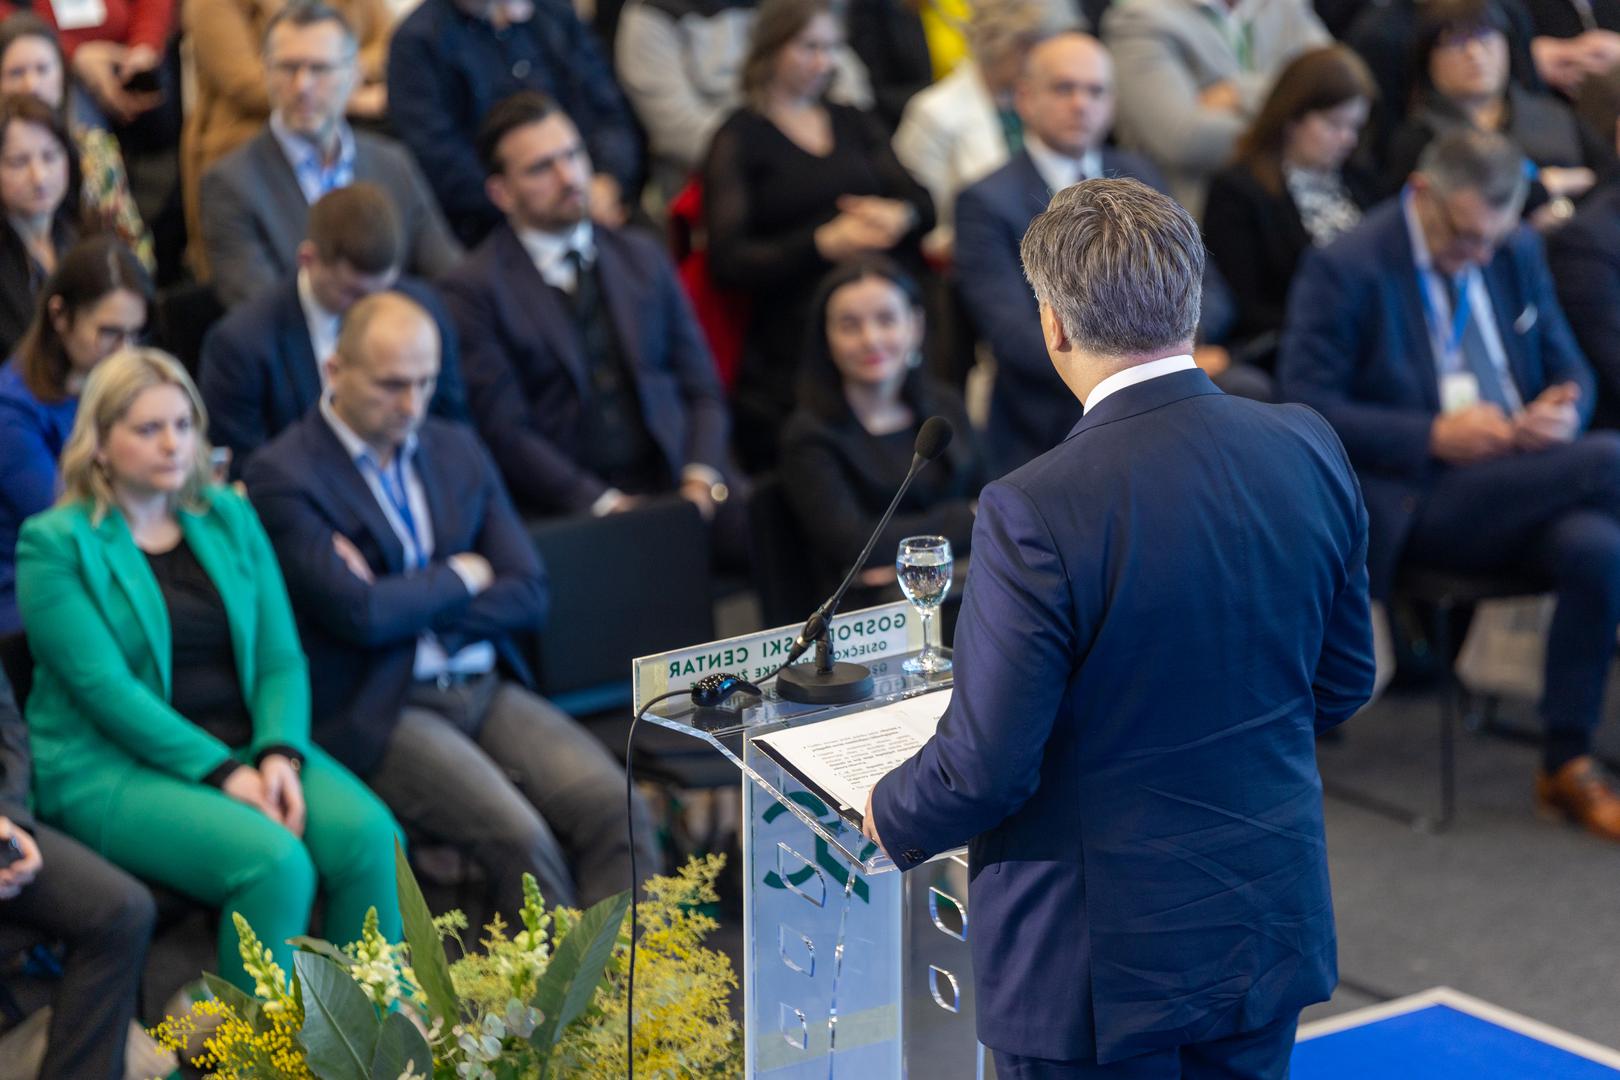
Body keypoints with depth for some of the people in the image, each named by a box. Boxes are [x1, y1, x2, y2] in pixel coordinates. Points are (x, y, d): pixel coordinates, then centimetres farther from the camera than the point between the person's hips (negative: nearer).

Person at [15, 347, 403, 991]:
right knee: (275, 862, -32)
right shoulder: (54, 544, -2)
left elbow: (281, 656, 9)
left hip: (247, 750, 5)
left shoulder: (230, 518, 14)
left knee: (368, 836, -24)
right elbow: (104, 688, -12)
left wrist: (279, 752, -11)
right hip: (112, 769, -5)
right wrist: (221, 772, -19)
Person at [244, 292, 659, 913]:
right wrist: (459, 577, 0)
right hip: (379, 713, -6)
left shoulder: (457, 451, 15)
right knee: (522, 837, -27)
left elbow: (528, 596, 7)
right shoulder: (284, 476, -5)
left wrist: (403, 606, -7)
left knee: (613, 807, -19)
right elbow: (360, 614, -17)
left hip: (488, 690, 6)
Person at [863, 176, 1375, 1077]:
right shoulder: (1309, 450, -6)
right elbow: (1342, 684, 6)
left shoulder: (1037, 514, -25)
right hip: (1270, 932, 6)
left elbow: (987, 764, -19)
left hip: (1098, 965, -5)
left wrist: (892, 819, 2)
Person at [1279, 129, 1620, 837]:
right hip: (1416, 507, -6)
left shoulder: (1518, 252, 14)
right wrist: (1435, 436, -19)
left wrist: (1562, 412, -5)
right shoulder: (1343, 270, -5)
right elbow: (1307, 407, -10)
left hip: (1523, 486, 6)